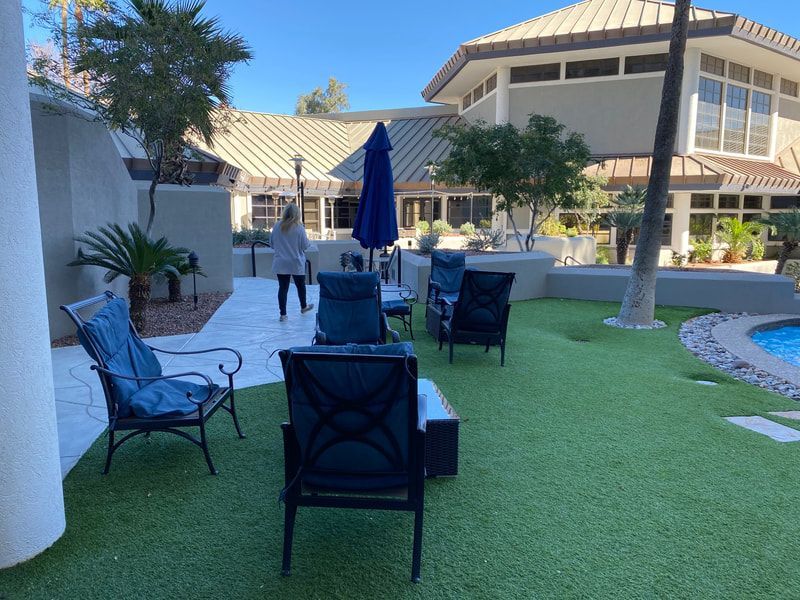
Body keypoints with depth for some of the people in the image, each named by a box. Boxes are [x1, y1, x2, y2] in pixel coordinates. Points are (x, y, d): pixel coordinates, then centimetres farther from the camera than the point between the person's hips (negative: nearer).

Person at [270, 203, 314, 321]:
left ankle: (283, 314, 5)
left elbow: (271, 244, 5)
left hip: (280, 264, 2)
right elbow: (305, 246, -10)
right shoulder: (299, 228, -13)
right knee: (300, 285, 18)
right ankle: (303, 307, 37)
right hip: (296, 263, -2)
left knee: (283, 287, 5)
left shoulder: (277, 226, -3)